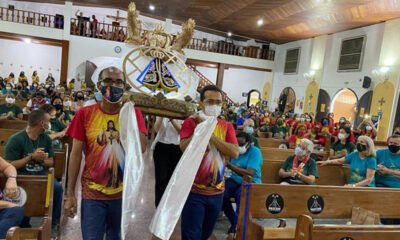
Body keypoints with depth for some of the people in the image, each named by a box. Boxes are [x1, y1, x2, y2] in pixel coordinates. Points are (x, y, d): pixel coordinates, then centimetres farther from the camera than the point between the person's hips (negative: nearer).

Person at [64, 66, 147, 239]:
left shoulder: (133, 112, -4)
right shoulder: (85, 113, -6)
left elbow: (141, 148, -15)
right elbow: (76, 154, -3)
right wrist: (70, 194, -3)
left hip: (123, 192, 2)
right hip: (92, 193, -1)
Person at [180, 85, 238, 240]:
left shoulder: (227, 126, 2)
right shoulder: (191, 122, -7)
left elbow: (235, 153, -14)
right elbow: (184, 148, -23)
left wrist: (210, 134, -19)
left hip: (217, 191, 4)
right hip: (194, 190, -4)